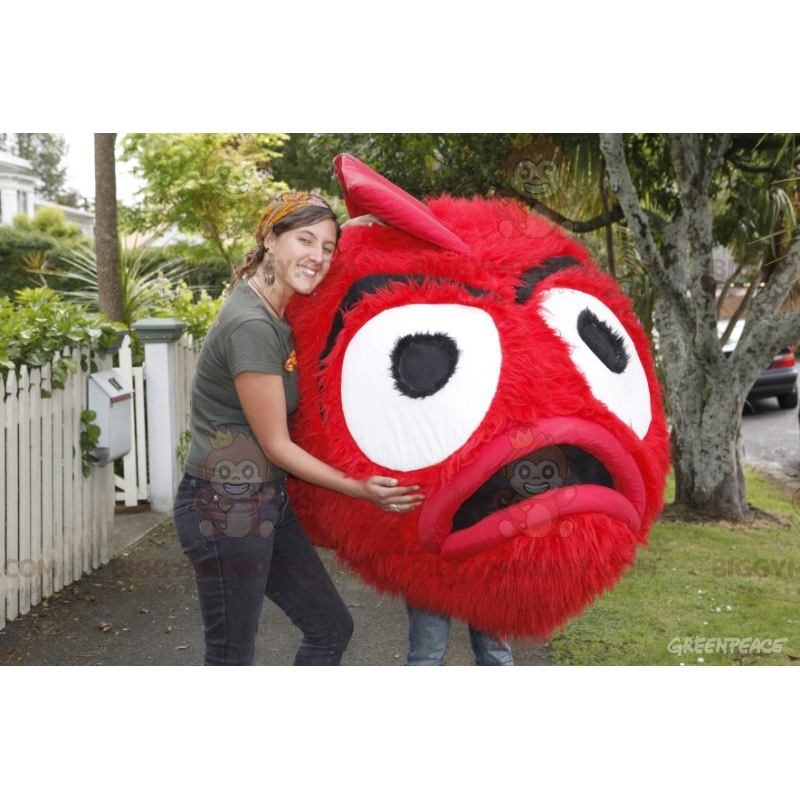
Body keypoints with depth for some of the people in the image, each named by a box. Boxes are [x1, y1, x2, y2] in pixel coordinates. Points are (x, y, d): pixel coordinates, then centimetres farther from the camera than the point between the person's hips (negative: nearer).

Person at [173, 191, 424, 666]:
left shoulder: (278, 314, 7)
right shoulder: (251, 326, -21)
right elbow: (276, 445, -17)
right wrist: (360, 489, -13)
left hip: (268, 502, 10)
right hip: (226, 507, -10)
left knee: (331, 627, 15)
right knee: (231, 658, 3)